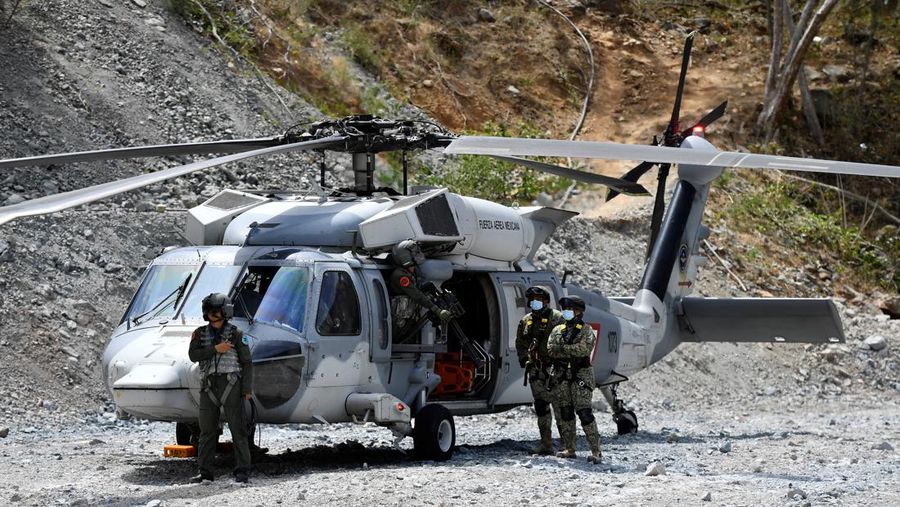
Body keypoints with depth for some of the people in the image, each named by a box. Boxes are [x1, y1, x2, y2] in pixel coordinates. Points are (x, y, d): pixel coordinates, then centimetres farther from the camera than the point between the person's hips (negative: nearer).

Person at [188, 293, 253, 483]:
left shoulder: (236, 334, 2)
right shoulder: (200, 334, 12)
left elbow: (246, 362, 1)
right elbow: (193, 355, -3)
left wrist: (247, 388, -7)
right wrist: (215, 349, -14)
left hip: (231, 385, -4)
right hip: (209, 387, 4)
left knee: (237, 428, -6)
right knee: (207, 430, 5)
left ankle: (242, 471, -5)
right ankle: (205, 472, 10)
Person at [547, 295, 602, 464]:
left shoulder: (586, 330, 3)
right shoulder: (557, 331, 16)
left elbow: (585, 348, -15)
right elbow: (551, 350, 1)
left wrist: (563, 348, -12)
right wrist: (573, 352, -13)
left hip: (580, 375, -5)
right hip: (560, 376, 5)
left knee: (584, 411, -13)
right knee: (564, 413, 5)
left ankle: (595, 451, -14)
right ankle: (569, 449, 14)